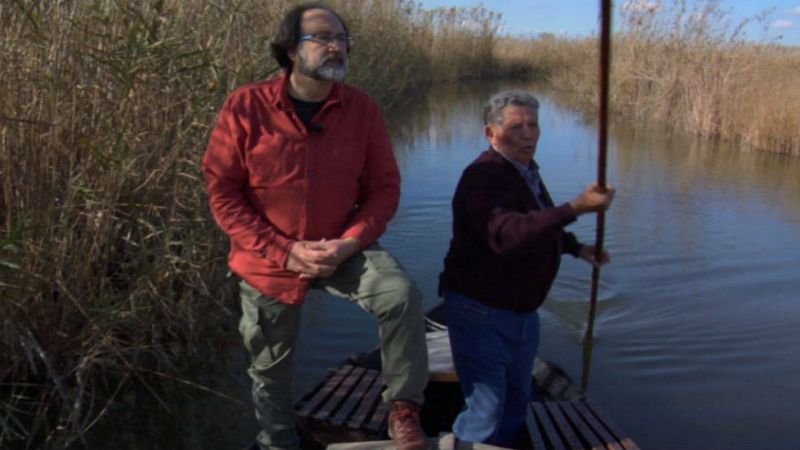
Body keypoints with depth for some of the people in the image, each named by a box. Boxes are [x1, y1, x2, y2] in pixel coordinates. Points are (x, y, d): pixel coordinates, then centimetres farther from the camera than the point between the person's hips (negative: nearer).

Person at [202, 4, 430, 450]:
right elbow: (222, 191, -14)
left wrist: (350, 243, -21)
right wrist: (285, 251, -21)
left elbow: (384, 187, -5)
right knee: (270, 368, 17)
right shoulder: (246, 106, -15)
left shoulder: (362, 108, -9)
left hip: (342, 251, 1)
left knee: (402, 294, -28)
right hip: (270, 261, 0)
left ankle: (404, 410, -7)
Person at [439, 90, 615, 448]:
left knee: (515, 404, 23)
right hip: (482, 314, -9)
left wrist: (576, 247, 13)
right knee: (485, 415, -3)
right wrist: (576, 208, -47)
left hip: (522, 313, 10)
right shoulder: (484, 176, -25)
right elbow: (506, 234, -43)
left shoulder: (526, 170, 8)